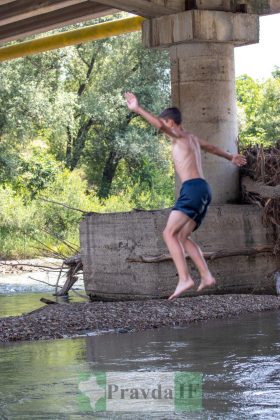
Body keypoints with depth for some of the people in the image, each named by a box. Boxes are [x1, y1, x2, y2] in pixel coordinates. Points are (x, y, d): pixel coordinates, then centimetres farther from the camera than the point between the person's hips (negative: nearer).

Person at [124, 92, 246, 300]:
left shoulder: (179, 135, -1)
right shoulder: (192, 138, 26)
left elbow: (159, 125, -23)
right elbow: (212, 148, 45)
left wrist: (137, 108, -26)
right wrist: (231, 157, 63)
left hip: (193, 188, -10)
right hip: (202, 190, 10)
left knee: (169, 233, -17)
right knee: (182, 237, 14)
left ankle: (185, 279, -29)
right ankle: (206, 276, 6)